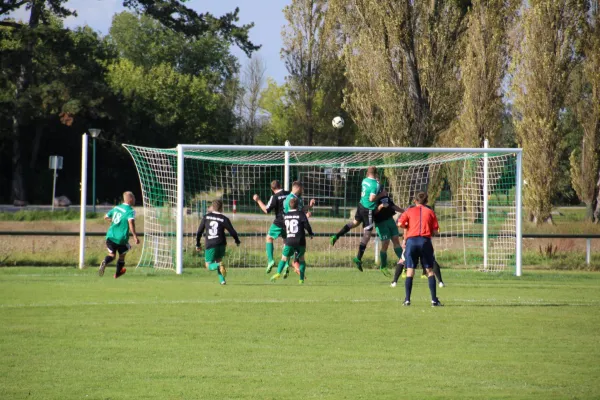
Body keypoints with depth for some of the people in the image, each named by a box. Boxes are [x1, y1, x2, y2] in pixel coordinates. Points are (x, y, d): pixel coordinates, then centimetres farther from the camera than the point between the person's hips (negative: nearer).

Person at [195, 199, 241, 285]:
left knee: (209, 266, 7)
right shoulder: (224, 219, 0)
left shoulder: (206, 217, 5)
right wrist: (237, 241, 19)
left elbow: (199, 232, 7)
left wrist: (198, 244, 19)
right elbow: (232, 232, -1)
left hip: (210, 245, -1)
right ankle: (222, 280, 10)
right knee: (218, 260, 25)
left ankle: (219, 266, -26)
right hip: (221, 244, 1)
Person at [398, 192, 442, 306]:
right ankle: (434, 300, -1)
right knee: (430, 270, 5)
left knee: (410, 270, 2)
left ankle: (407, 299, -5)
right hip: (425, 241, 0)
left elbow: (400, 224, -2)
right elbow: (436, 231, 5)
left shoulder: (409, 211, 11)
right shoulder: (430, 212, 12)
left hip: (411, 240, 0)